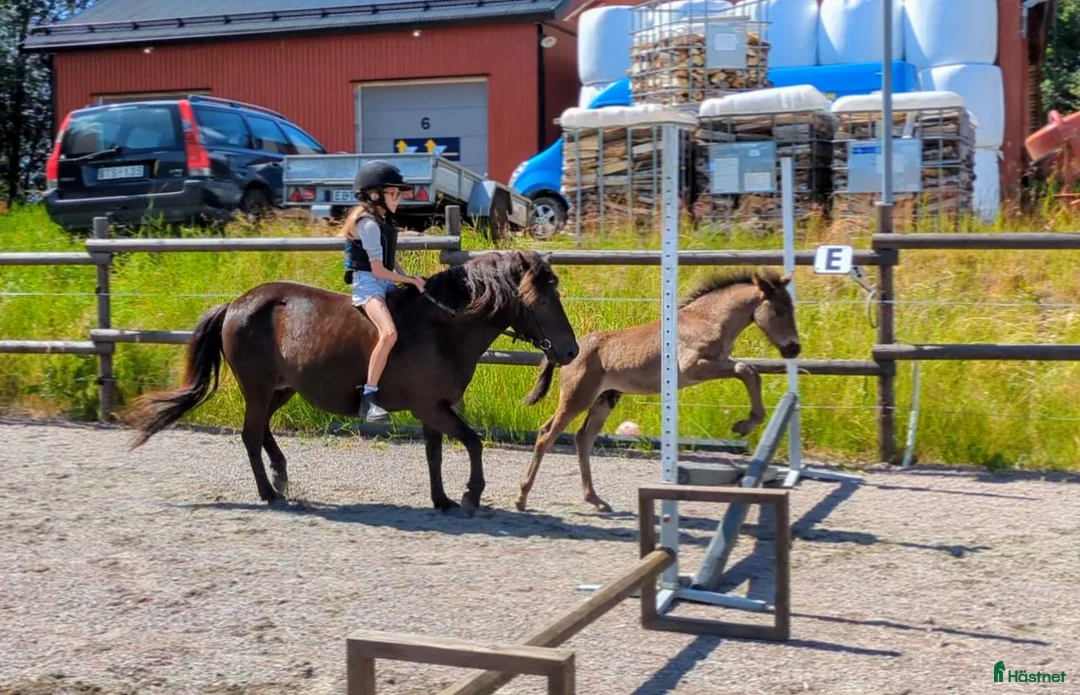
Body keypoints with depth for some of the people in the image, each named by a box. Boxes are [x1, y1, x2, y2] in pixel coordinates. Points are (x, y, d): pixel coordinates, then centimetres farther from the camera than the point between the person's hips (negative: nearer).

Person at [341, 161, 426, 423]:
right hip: (367, 284, -10)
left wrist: (408, 280, 1)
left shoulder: (382, 222, 17)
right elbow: (378, 270, -16)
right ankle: (368, 399, -32)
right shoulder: (369, 224, -13)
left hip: (385, 283, 10)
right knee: (389, 333, -32)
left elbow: (392, 262, 17)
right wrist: (411, 280, -9)